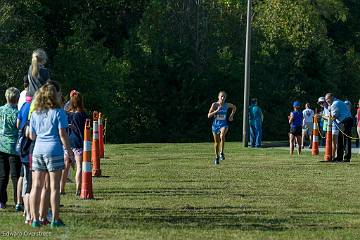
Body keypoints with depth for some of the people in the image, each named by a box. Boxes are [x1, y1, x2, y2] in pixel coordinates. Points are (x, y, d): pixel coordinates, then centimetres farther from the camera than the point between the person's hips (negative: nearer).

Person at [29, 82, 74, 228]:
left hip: (38, 150, 4)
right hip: (54, 150, -4)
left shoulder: (35, 113, 10)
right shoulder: (58, 112, -4)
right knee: (54, 187, 0)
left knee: (36, 186, 6)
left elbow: (32, 136, 12)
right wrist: (69, 150, 1)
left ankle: (35, 219, 5)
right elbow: (62, 134, -7)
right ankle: (55, 219, 1)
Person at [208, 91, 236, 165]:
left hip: (223, 124, -1)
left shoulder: (227, 105, -3)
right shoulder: (214, 104, -9)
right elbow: (209, 116, -13)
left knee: (222, 136, -32)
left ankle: (221, 153, -20)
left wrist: (231, 116, 12)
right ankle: (217, 157, 31)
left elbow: (234, 107, 20)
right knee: (216, 142, 11)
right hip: (215, 124, 1)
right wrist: (216, 111, -23)